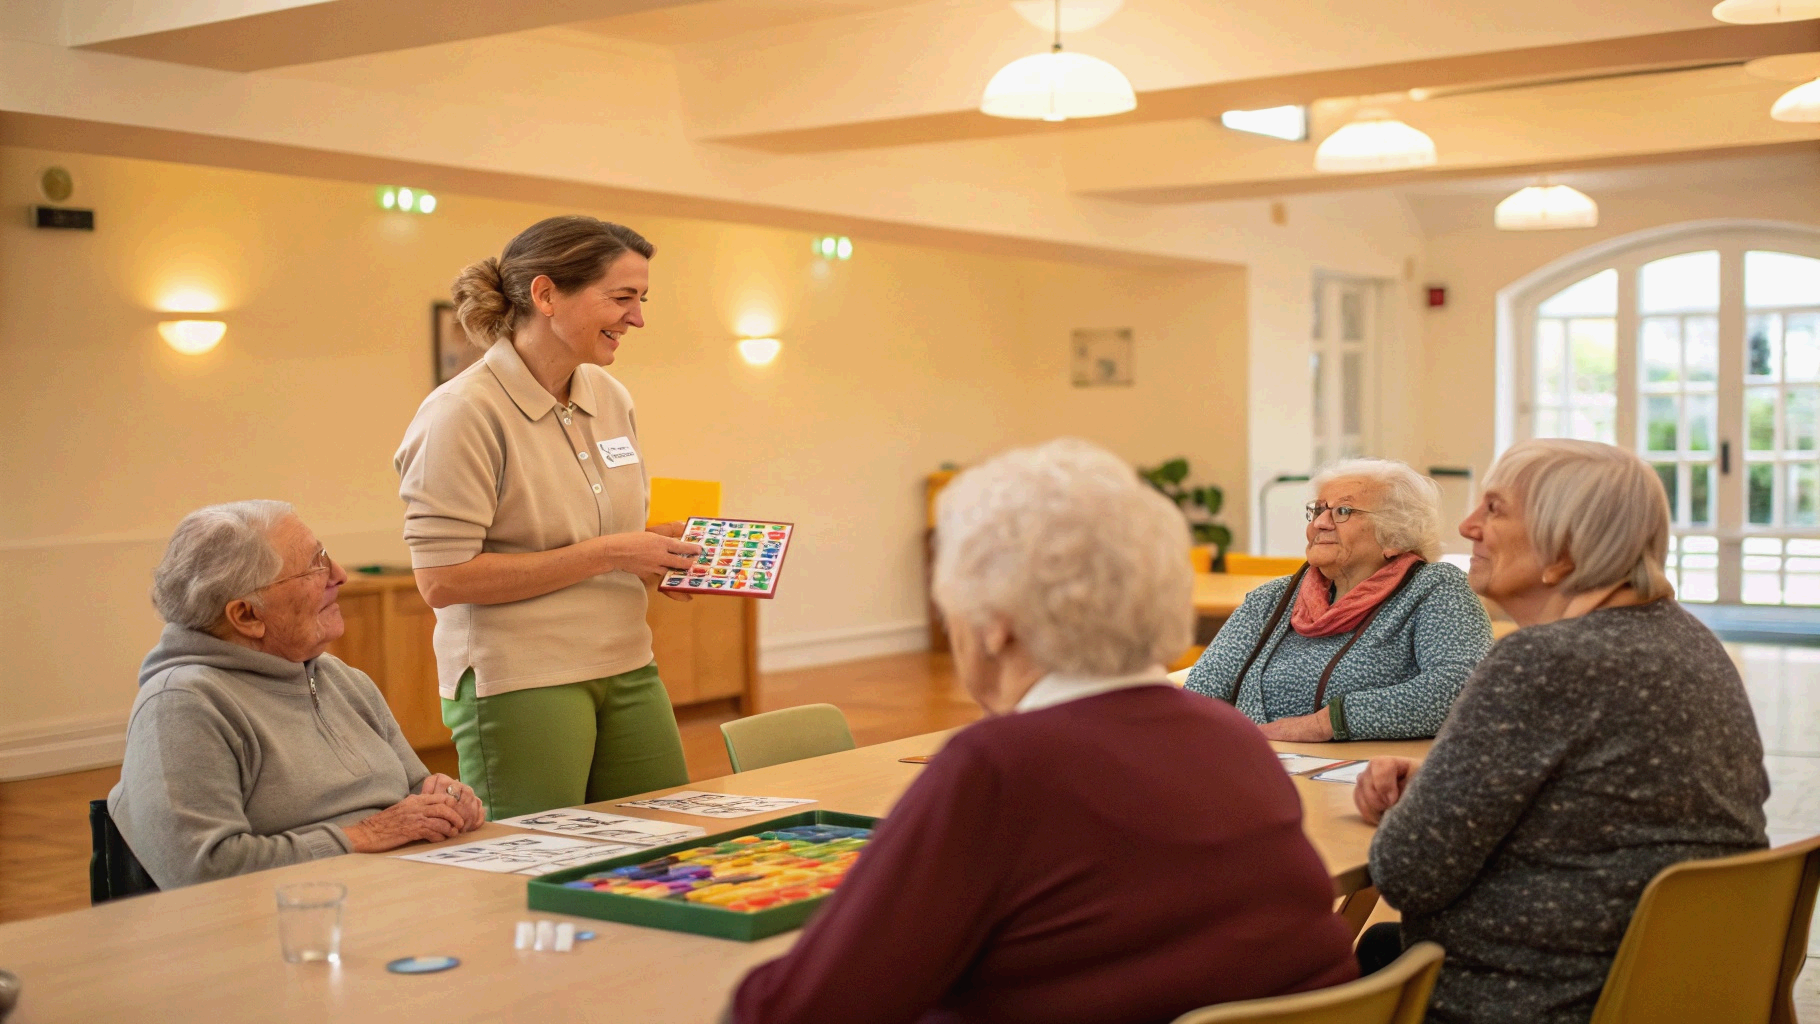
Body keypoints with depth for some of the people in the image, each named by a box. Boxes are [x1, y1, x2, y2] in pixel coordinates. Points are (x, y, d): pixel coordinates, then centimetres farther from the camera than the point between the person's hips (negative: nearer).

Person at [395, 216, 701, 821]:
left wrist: (662, 548, 0)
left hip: (626, 669, 7)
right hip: (519, 683, -7)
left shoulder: (611, 398, 9)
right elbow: (442, 579, -19)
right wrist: (607, 554, -17)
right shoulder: (465, 413, -13)